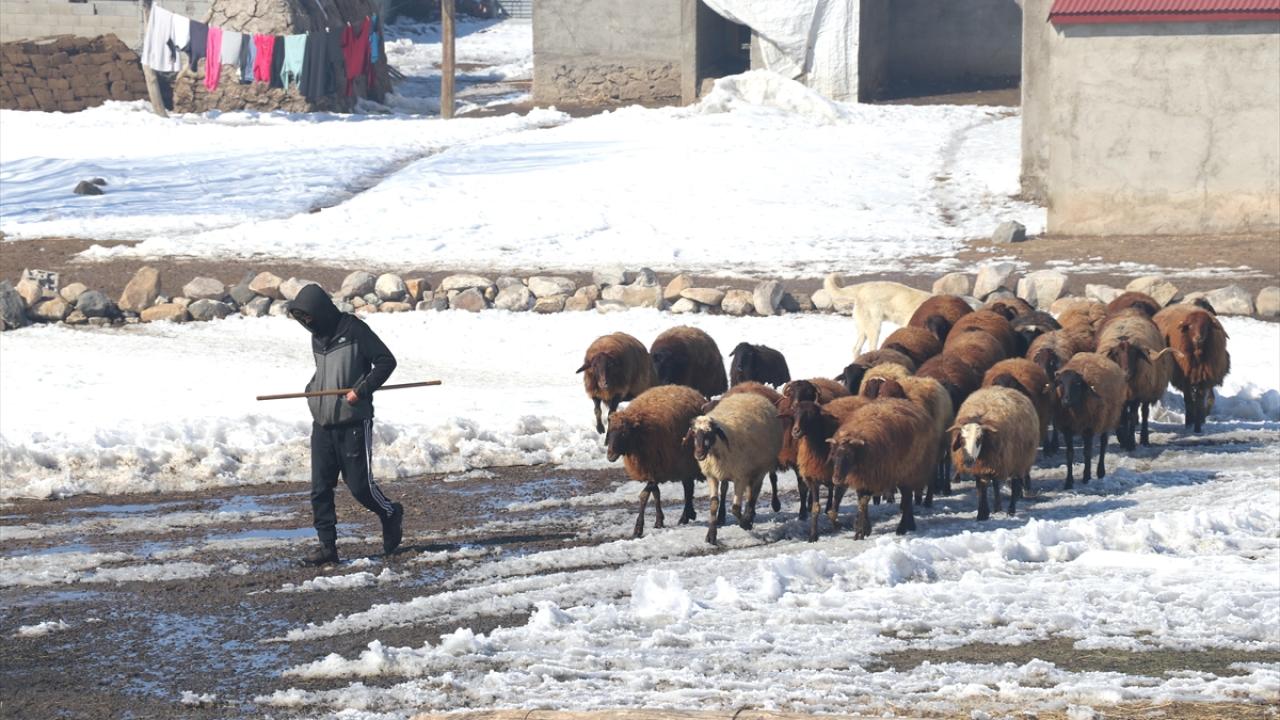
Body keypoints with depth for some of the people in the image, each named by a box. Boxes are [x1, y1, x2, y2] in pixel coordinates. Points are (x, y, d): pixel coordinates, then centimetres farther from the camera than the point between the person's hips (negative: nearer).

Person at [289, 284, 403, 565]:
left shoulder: (353, 329, -10)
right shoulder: (318, 337, 14)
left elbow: (386, 361, -10)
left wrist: (362, 389, -19)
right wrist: (312, 388, 10)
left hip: (354, 424, -7)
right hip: (323, 425, 7)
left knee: (360, 485, -1)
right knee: (320, 489, -1)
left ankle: (391, 515, 27)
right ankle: (327, 546, 3)